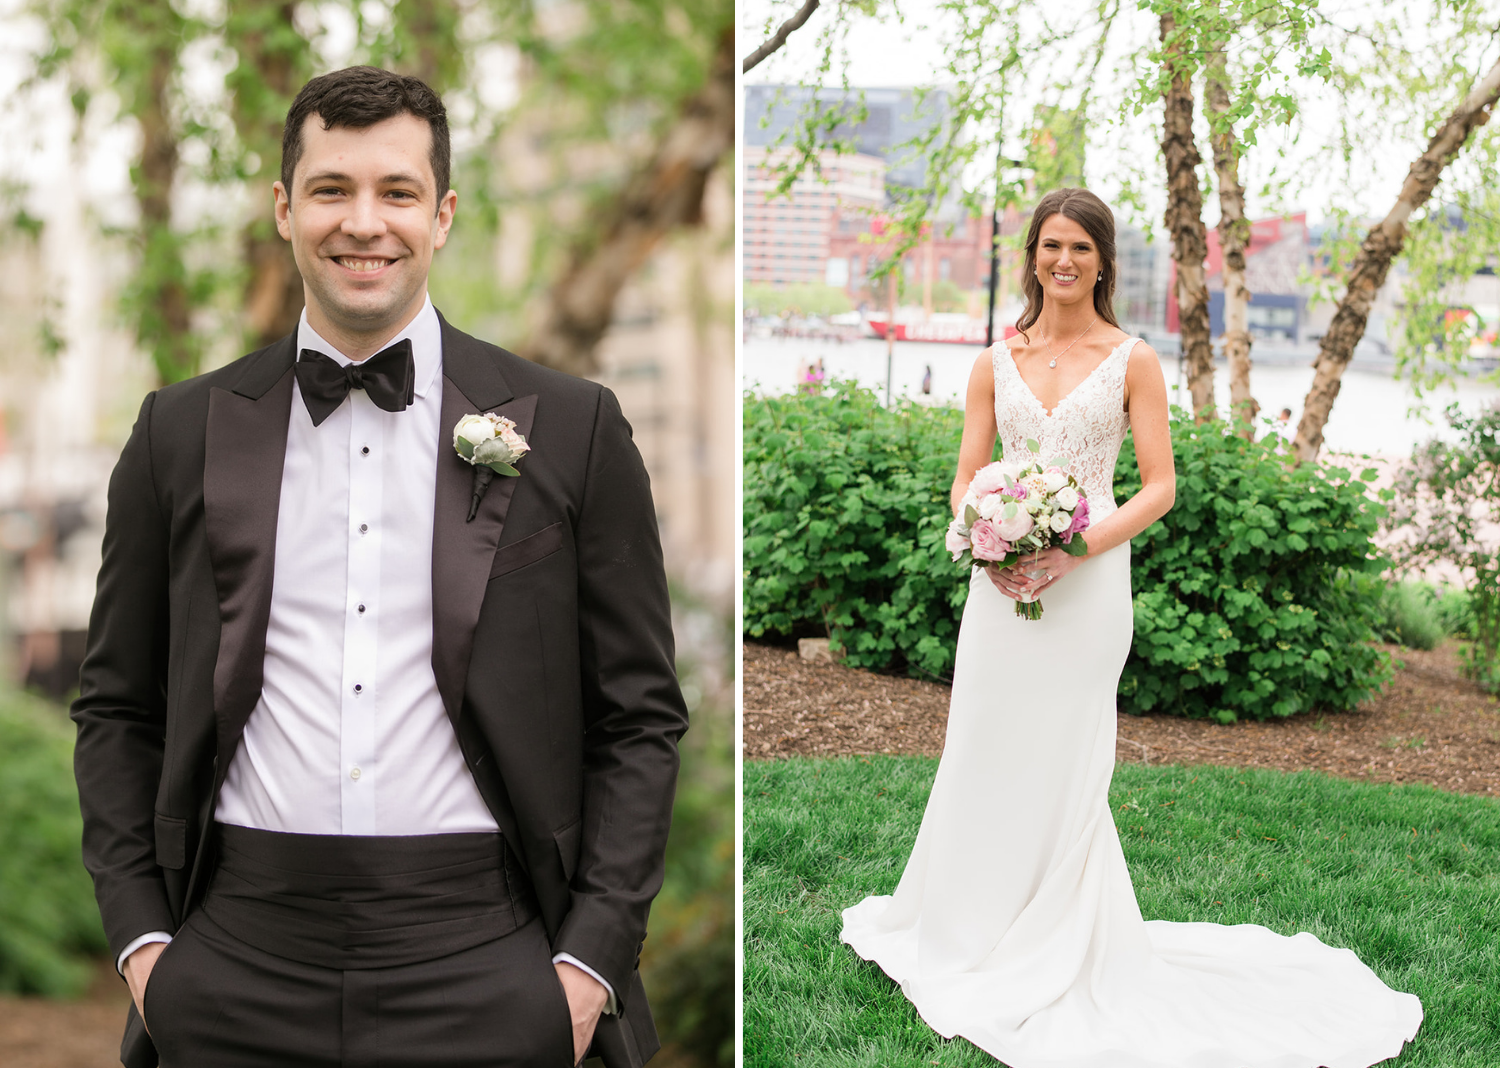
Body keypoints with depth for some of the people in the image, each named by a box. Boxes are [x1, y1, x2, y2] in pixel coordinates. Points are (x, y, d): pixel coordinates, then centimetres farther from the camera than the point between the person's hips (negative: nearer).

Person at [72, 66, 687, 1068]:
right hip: (236, 963, 2)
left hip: (481, 959, -1)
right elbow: (118, 709, 12)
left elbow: (640, 720, 2)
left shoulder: (571, 428, 1)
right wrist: (139, 935, 2)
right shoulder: (184, 432, 7)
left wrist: (592, 958, -4)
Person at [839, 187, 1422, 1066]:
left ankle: (1061, 958, 15)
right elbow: (966, 476, 10)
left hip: (1086, 584, -3)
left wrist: (1078, 548, -16)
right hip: (1002, 584, 3)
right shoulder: (997, 362, 10)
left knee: (1062, 770, 1)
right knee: (986, 756, 8)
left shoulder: (1132, 360, 1)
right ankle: (970, 930, 26)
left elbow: (1160, 486, -3)